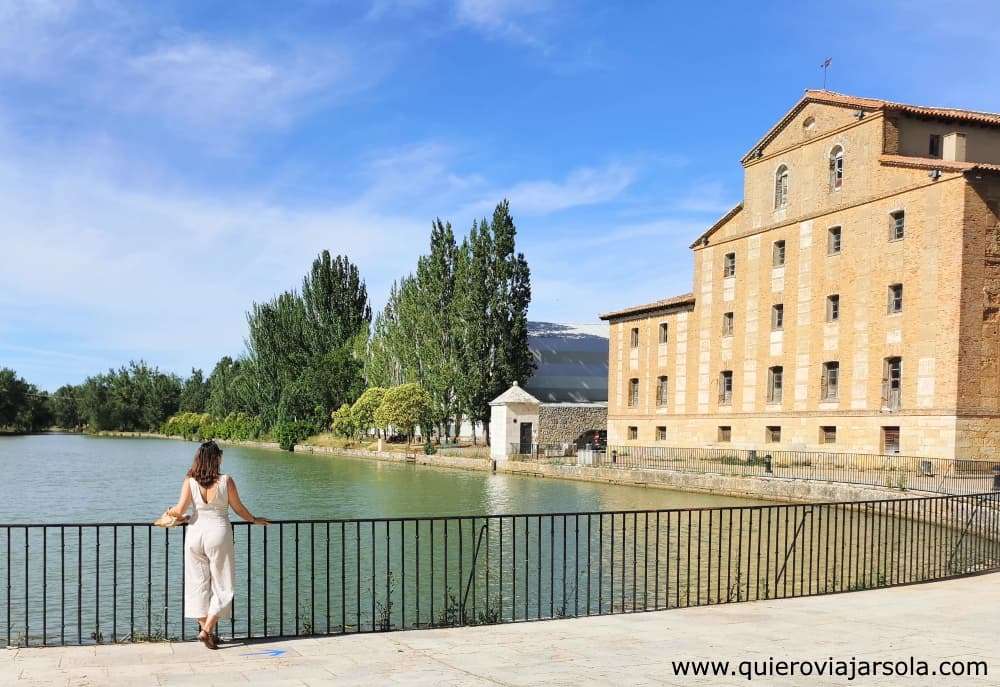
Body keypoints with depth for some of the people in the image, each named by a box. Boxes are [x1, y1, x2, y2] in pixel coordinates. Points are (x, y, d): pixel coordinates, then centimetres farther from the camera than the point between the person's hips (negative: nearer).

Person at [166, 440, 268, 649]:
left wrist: (171, 512, 14)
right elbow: (238, 508, 1)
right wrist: (254, 520, 19)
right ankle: (207, 629, -3)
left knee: (199, 583, 13)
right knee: (221, 585, 8)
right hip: (218, 533, -2)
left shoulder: (190, 481, -4)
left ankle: (204, 628, 16)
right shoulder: (226, 481, -7)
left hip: (195, 533, 2)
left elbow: (180, 510, -9)